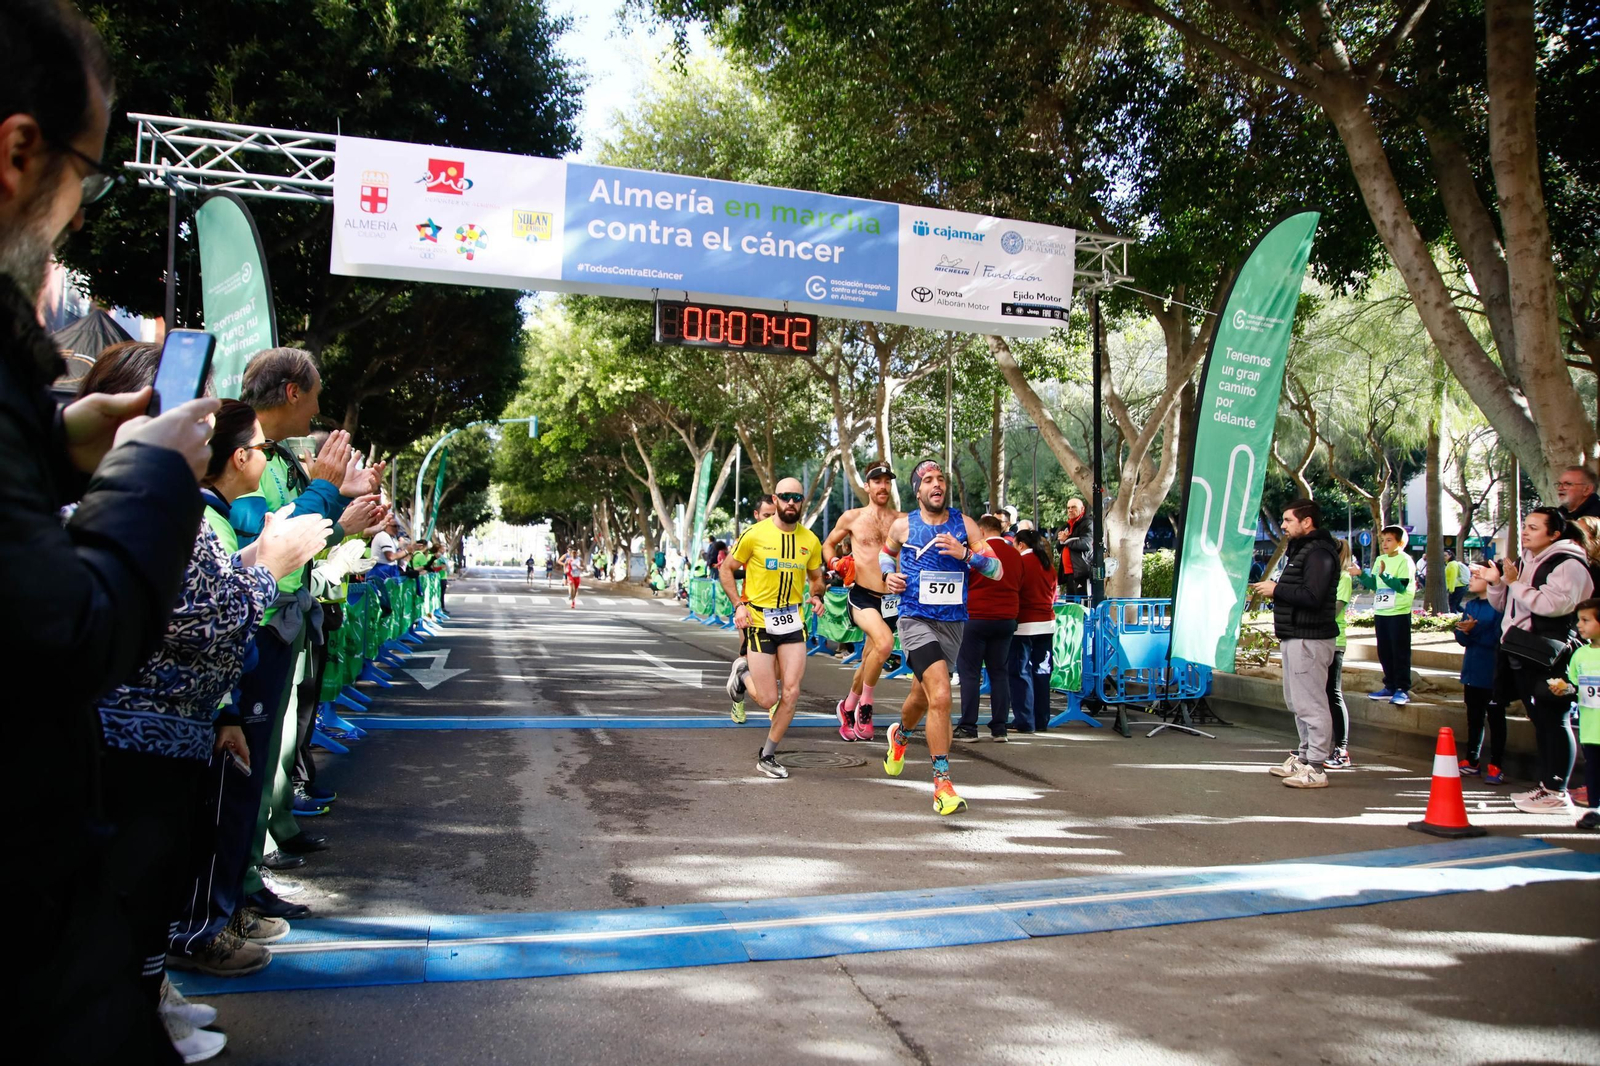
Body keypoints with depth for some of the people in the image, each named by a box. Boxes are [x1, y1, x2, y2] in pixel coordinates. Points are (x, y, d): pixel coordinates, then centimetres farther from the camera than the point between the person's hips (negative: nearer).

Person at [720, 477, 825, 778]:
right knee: (768, 699, -4)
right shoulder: (755, 534, -8)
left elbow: (816, 578, 18)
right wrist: (739, 604, -12)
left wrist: (817, 597, -4)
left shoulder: (810, 541, 4)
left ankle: (767, 756, 14)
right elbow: (726, 570, 1)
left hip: (793, 621, 3)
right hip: (759, 621, -3)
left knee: (791, 692, -5)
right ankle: (743, 671, 31)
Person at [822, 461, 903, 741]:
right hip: (863, 596, -3)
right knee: (885, 642, -29)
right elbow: (828, 544, 16)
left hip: (892, 599, 3)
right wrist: (833, 562, -3)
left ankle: (848, 707, 37)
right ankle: (865, 705, -11)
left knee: (869, 661, 12)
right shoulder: (852, 517, 2)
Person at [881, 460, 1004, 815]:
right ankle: (942, 782, -14)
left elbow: (997, 570, -5)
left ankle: (900, 734, 54)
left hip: (953, 622, 4)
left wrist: (965, 553, -20)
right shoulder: (903, 525, -1)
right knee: (940, 696, -22)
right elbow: (885, 555, 21)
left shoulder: (963, 524, 1)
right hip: (916, 620, -3)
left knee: (922, 697, 20)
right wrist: (889, 578, 1)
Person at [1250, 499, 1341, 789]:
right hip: (1295, 636, 11)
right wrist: (1273, 591, 6)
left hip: (1309, 639, -11)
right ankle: (1304, 757, 26)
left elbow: (1312, 596, -25)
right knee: (1298, 701, 17)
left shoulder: (1318, 553, -15)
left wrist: (1276, 589, -16)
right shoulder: (1300, 550, 19)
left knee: (1310, 703, -8)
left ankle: (1316, 768, -4)